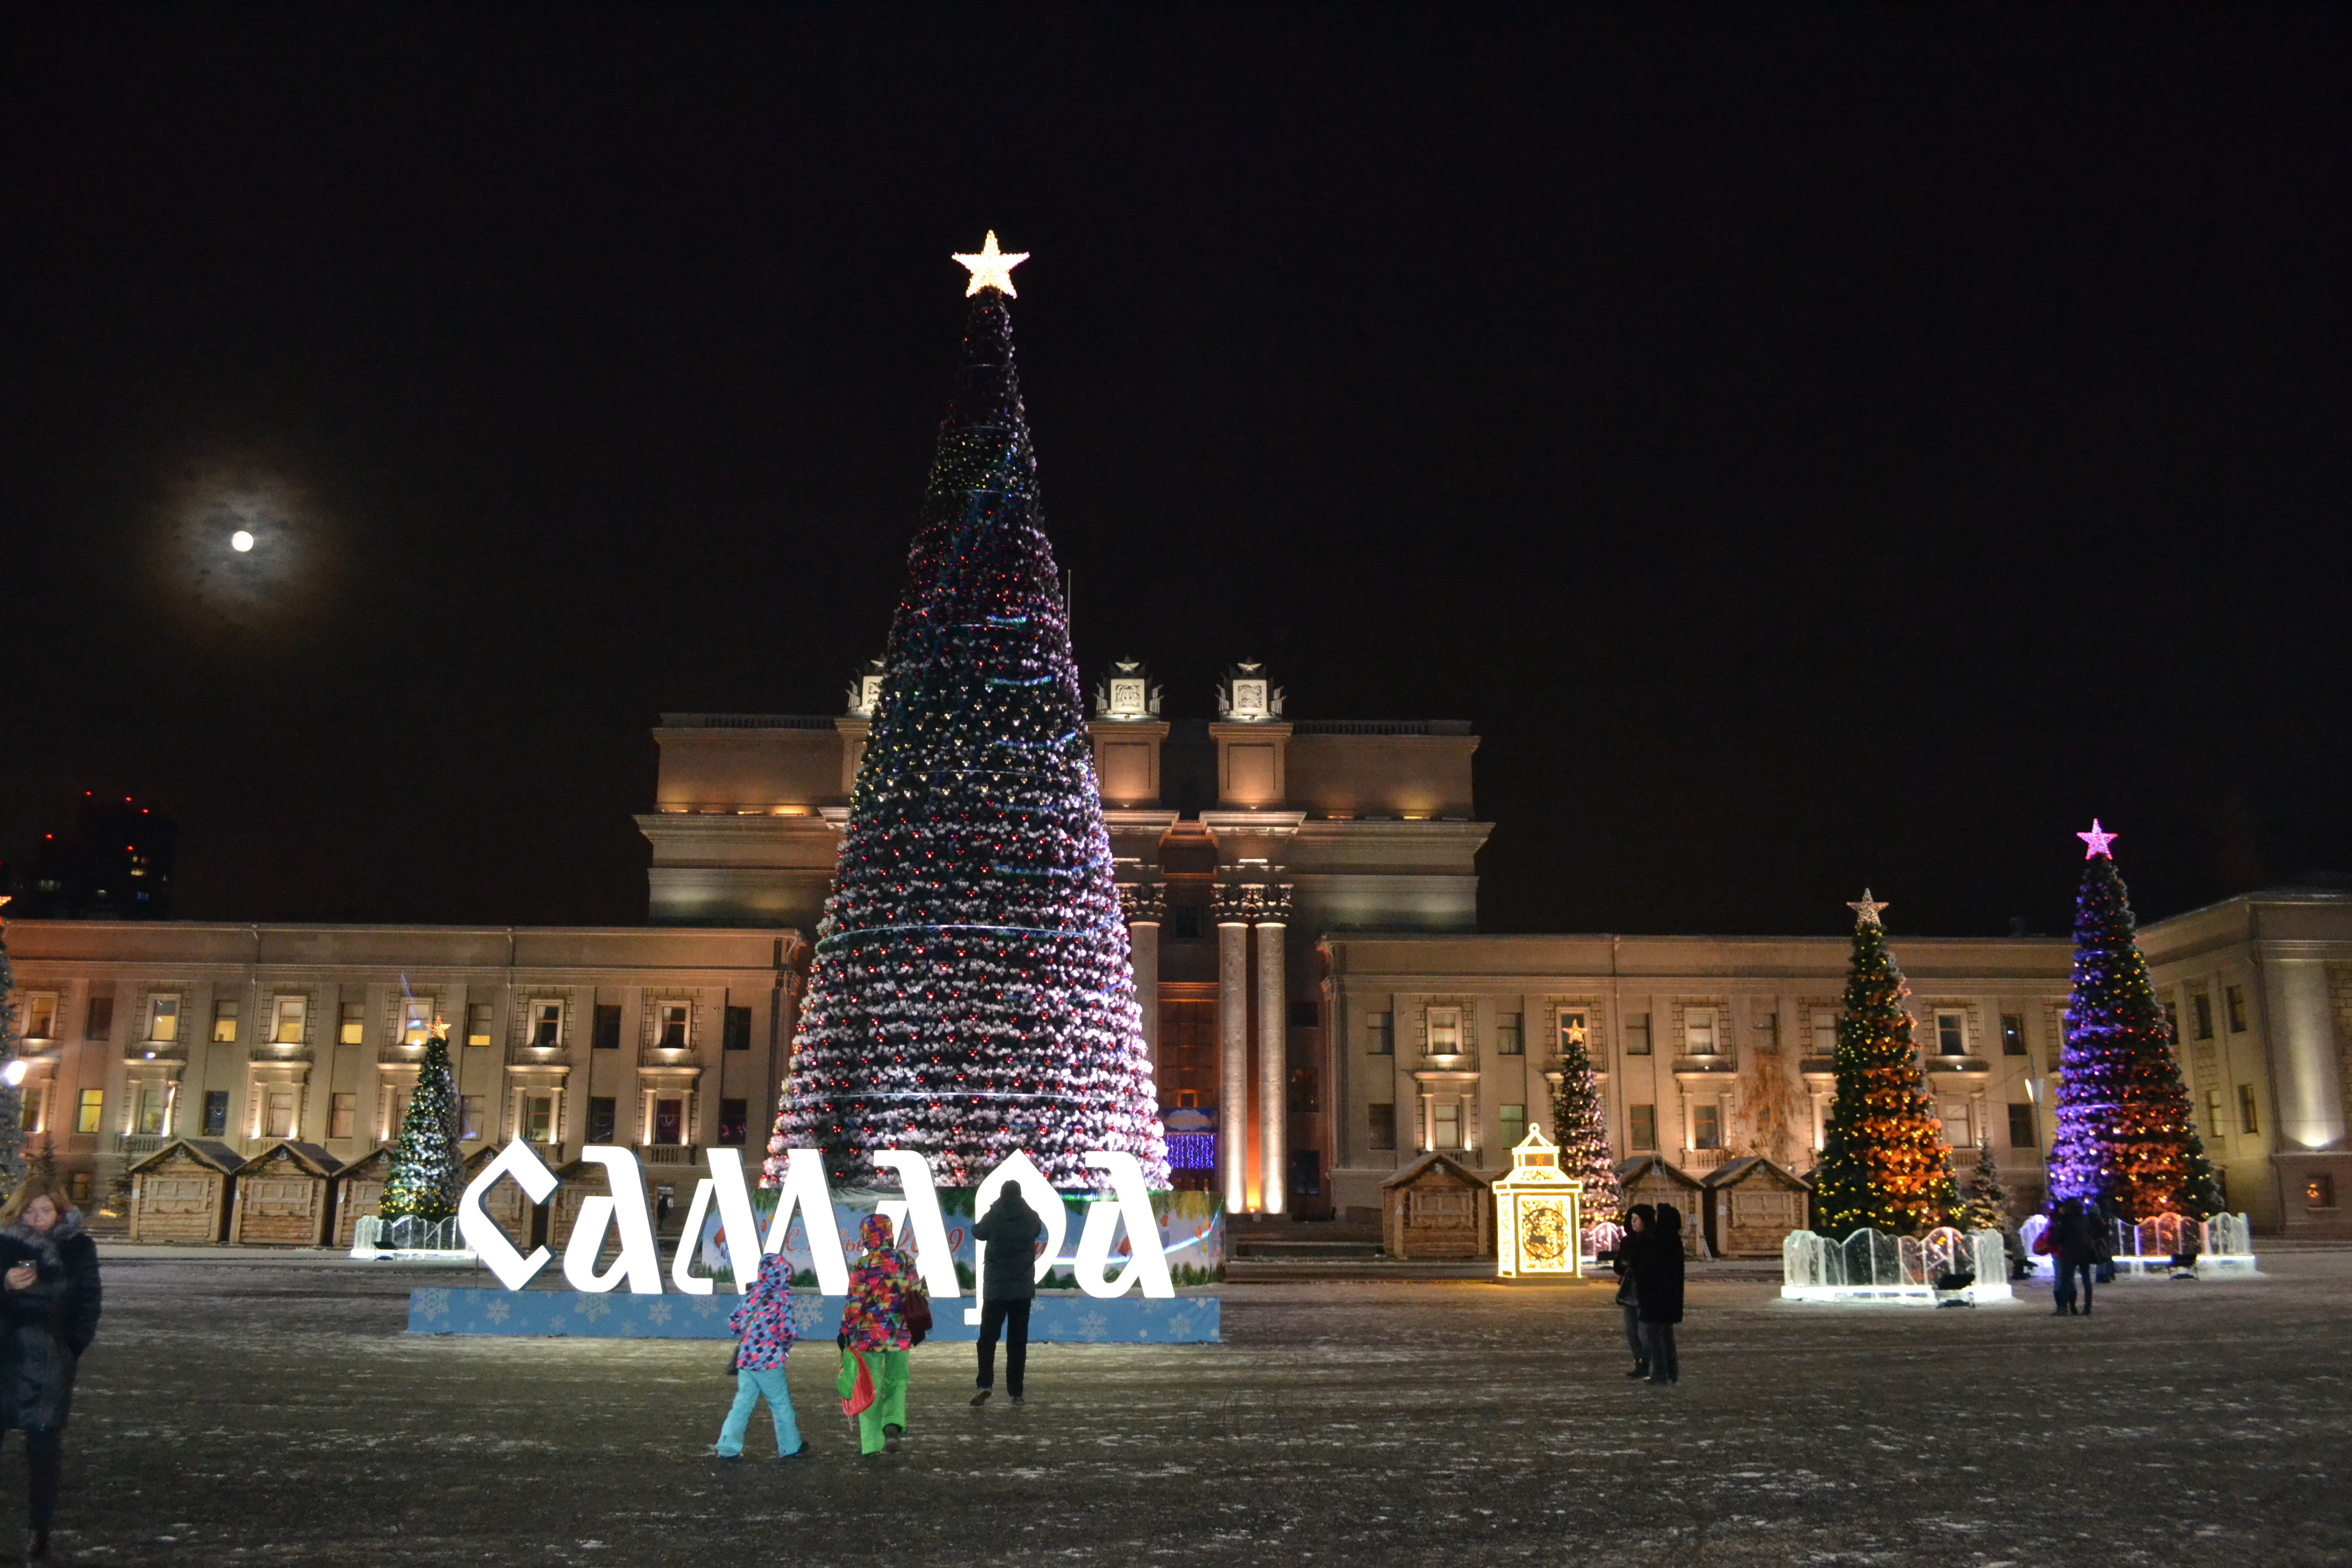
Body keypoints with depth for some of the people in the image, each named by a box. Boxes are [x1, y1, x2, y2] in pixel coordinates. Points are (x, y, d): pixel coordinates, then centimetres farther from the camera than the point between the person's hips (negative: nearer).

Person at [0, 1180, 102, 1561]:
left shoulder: (79, 1248, -1)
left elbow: (88, 1304, 1)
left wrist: (71, 1349, -6)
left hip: (52, 1364, -1)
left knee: (44, 1453, 2)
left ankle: (41, 1531, 11)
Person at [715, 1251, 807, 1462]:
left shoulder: (754, 1294, 7)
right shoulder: (782, 1298, -8)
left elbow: (734, 1322, 11)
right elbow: (787, 1331, -8)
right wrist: (785, 1349, 11)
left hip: (745, 1357, 5)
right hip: (768, 1359, -5)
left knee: (743, 1401, 11)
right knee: (781, 1403, 7)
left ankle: (728, 1447, 7)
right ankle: (790, 1447, 16)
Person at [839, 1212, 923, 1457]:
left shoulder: (863, 1266, -12)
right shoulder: (906, 1261, 0)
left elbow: (854, 1303, -12)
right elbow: (918, 1297, 6)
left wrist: (846, 1332, 0)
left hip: (869, 1336, -3)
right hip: (900, 1336, 3)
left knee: (869, 1388, 9)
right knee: (897, 1382, 18)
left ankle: (871, 1443, 13)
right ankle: (893, 1426, -6)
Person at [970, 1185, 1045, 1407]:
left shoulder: (993, 1217, -8)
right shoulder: (1031, 1218, -2)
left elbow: (978, 1233, 11)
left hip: (995, 1288, -2)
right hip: (1023, 1288, 2)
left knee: (988, 1338, 4)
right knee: (1018, 1340, 7)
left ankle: (985, 1384, -13)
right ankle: (1015, 1391, 5)